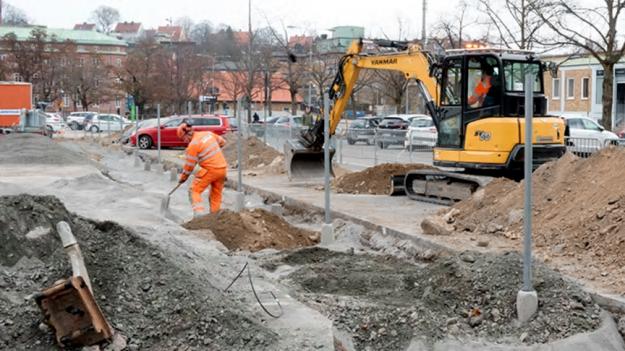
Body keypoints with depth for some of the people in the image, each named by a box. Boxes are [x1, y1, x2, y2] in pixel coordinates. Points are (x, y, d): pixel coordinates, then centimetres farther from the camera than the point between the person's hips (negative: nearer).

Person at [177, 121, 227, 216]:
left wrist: (183, 178, 9)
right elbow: (222, 142, 24)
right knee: (216, 195, 15)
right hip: (223, 168, 7)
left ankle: (199, 213, -15)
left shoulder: (193, 145, -11)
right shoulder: (208, 134, 8)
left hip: (210, 169, -7)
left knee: (194, 190, 1)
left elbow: (189, 165, -5)